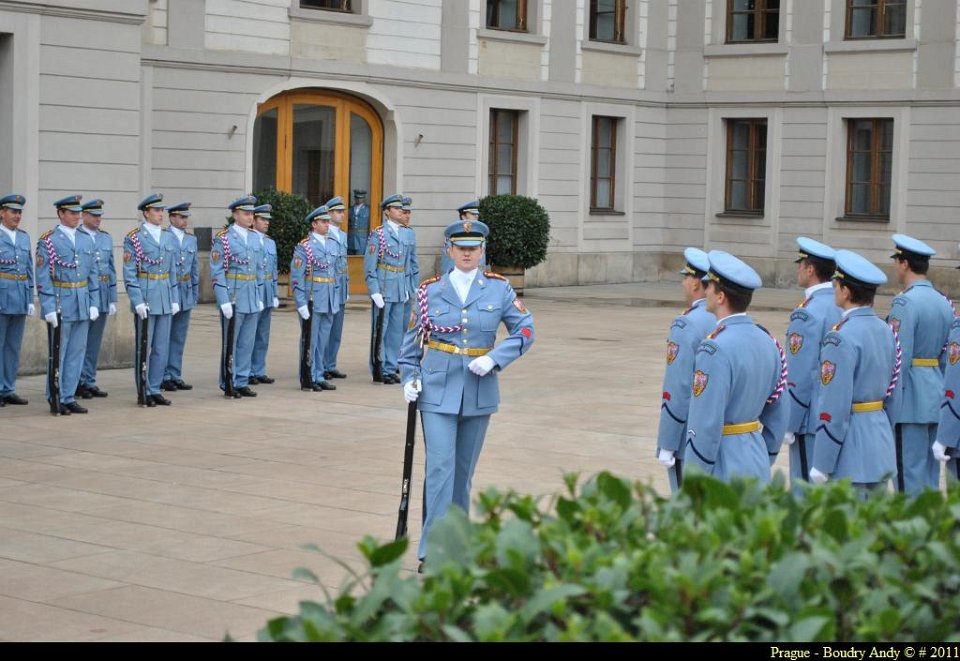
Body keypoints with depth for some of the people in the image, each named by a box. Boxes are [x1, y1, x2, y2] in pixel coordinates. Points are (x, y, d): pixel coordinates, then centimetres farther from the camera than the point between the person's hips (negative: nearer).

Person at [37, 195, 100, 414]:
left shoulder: (87, 240, 11)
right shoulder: (48, 241, -6)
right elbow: (42, 278, -9)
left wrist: (94, 303, 6)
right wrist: (49, 308, -14)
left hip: (83, 305, 5)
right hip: (60, 304, -5)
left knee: (77, 353, 7)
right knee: (57, 354, 1)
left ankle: (68, 397, 14)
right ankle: (55, 400, 8)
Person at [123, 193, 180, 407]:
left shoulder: (169, 238, 12)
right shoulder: (134, 238, -6)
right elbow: (129, 274, -9)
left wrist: (175, 299, 10)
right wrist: (138, 301, -16)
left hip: (165, 299, 6)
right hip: (145, 297, -6)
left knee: (161, 348, 8)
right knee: (144, 347, 0)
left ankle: (155, 390, 15)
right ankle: (144, 392, 7)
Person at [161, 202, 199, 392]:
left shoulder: (191, 239, 12)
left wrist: (195, 292, 12)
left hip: (186, 296, 6)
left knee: (179, 338, 10)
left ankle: (175, 375, 16)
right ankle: (163, 377, 7)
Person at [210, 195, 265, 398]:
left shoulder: (255, 239, 12)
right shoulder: (223, 239, -6)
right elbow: (217, 272, -10)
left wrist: (260, 298, 12)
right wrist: (224, 301, -16)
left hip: (252, 300, 6)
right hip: (233, 298, -6)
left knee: (247, 343, 8)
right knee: (230, 343, 2)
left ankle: (242, 382, 16)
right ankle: (228, 384, 9)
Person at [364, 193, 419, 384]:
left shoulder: (409, 234, 9)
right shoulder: (378, 234, -7)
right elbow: (369, 266, -9)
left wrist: (412, 288, 10)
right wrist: (374, 291, -13)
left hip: (402, 291, 5)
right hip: (383, 290, -5)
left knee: (396, 331, 9)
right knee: (380, 330, 2)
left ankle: (390, 369, 17)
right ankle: (378, 370, 9)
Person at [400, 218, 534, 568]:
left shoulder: (499, 289, 1)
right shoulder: (429, 290, 1)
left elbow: (525, 330, 0)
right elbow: (412, 339, 8)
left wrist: (494, 358, -14)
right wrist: (410, 378, -4)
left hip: (479, 391, 2)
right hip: (437, 391, -2)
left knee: (464, 469, 12)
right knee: (440, 467, -11)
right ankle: (432, 549, -9)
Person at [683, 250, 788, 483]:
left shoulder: (716, 348, -19)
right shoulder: (767, 341, 8)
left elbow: (706, 426, -21)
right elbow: (777, 418, 13)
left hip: (723, 472, -9)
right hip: (757, 465, 9)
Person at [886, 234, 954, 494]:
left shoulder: (906, 302, -14)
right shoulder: (944, 302, 12)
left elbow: (898, 359, -17)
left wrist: (887, 402, -13)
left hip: (910, 402, -8)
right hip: (936, 399, 8)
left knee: (909, 476, -4)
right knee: (930, 476, 13)